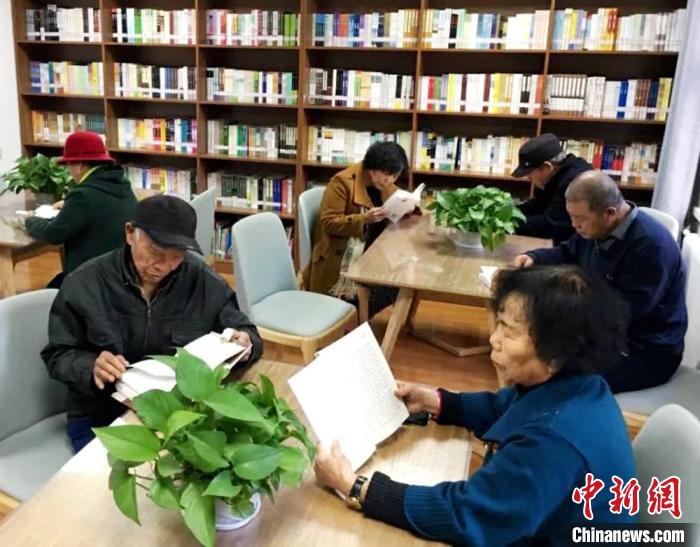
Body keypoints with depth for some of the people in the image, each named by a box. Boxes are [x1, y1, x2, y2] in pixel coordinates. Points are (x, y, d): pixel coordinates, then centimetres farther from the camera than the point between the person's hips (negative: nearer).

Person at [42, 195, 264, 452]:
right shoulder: (84, 284, -6)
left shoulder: (202, 280, -4)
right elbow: (57, 356, 0)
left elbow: (246, 333, 4)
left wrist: (245, 343, -20)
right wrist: (92, 367, -22)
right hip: (101, 420, -2)